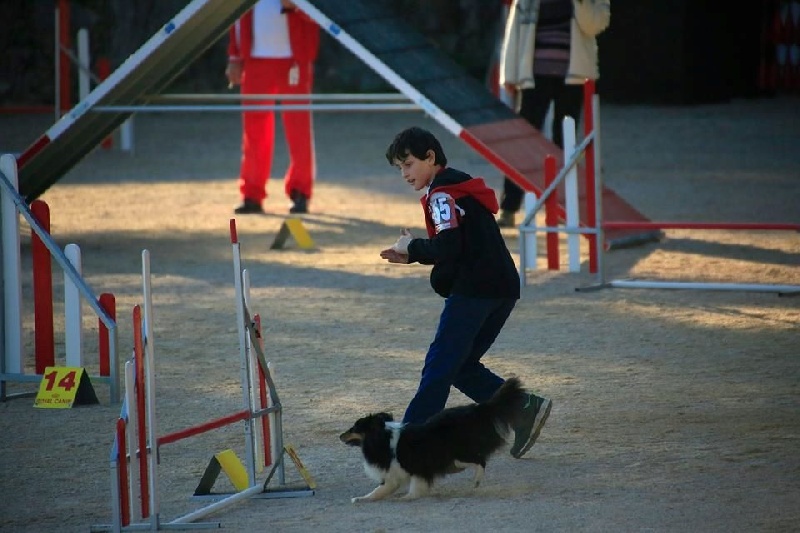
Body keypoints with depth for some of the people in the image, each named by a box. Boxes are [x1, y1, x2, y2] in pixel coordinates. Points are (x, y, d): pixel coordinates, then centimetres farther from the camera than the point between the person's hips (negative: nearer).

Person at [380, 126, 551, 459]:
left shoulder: (442, 193, -9)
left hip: (474, 290, -10)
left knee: (439, 366, -6)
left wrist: (411, 247, -3)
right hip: (502, 290, 10)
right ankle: (524, 409, 5)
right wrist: (412, 255, 14)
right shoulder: (462, 187, 22)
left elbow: (447, 248, -21)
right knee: (462, 367, 14)